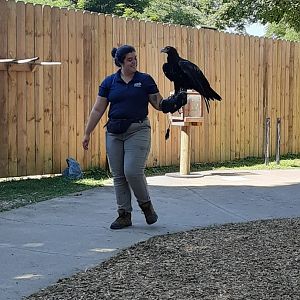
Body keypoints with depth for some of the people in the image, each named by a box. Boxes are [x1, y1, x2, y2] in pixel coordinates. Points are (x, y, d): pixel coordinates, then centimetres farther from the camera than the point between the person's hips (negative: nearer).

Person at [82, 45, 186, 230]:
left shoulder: (145, 80, 2)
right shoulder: (109, 82, 6)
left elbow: (158, 103, 5)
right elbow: (98, 110, 8)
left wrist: (173, 102, -16)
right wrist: (87, 134, 7)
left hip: (138, 130, -3)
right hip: (114, 133, 3)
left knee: (132, 171, -15)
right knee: (118, 176, 5)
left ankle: (146, 204, 11)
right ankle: (124, 215, 15)